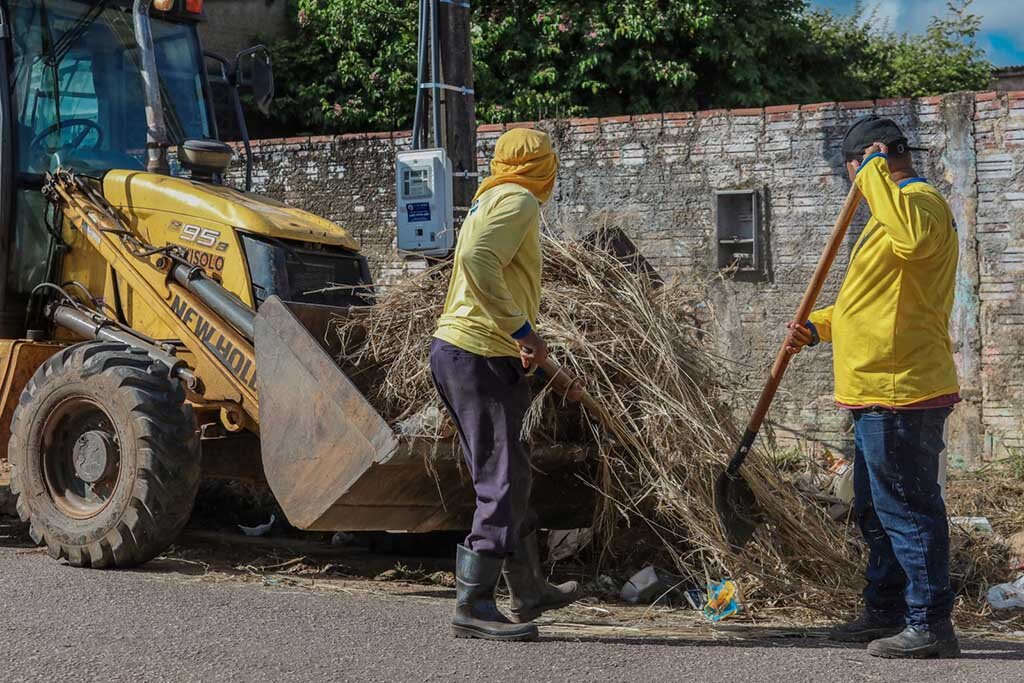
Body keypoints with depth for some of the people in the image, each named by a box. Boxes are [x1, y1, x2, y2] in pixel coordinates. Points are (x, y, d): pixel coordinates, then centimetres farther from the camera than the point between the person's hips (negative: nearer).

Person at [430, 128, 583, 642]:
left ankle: (530, 592, 29)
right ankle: (472, 607, -5)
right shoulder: (518, 200, -7)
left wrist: (552, 374, 28)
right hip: (480, 358, -10)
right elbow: (477, 260, -25)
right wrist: (522, 331, -23)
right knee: (503, 482, -7)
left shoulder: (494, 202, 25)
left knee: (508, 478, 18)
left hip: (459, 353, 10)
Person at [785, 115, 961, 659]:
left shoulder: (919, 201, -11)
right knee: (876, 511, 18)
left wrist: (874, 171, -26)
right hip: (881, 392, 11)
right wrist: (817, 327, 15)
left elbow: (914, 238, -38)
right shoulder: (895, 209, 23)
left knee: (907, 510, -7)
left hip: (900, 394, -11)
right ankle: (885, 612, 28)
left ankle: (930, 625, -2)